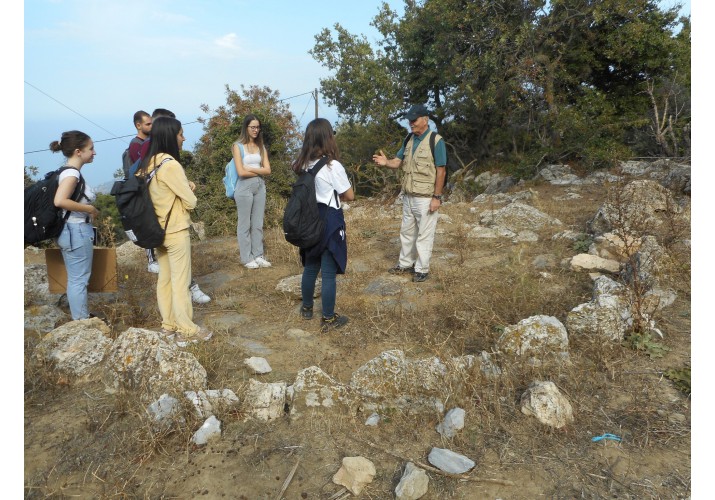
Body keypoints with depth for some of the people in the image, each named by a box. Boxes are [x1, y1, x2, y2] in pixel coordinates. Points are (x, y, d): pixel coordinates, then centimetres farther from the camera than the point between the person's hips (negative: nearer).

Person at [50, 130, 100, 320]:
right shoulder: (71, 173, -17)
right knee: (79, 280, -1)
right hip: (77, 231, -10)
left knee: (76, 279, 17)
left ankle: (81, 320, 29)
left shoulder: (71, 172, 11)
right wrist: (90, 209, -21)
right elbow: (59, 201, -31)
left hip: (76, 230, 10)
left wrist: (89, 211, 6)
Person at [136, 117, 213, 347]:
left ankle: (169, 325, 28)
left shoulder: (148, 164, 4)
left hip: (157, 229, 8)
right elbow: (191, 201, -17)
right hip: (176, 231, -8)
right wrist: (189, 190, 4)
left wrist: (185, 185, 5)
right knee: (180, 282, 1)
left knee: (164, 279, 16)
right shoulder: (171, 165, -21)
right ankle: (187, 331, 11)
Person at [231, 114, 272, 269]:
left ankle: (258, 256, 17)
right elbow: (241, 172, -12)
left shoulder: (261, 147, 12)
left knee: (258, 224, 9)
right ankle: (246, 258, 9)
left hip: (260, 187, 5)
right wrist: (259, 171, -2)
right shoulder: (238, 146, -3)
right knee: (245, 224, 2)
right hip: (245, 187, -5)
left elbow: (268, 170, 2)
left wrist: (251, 168, -9)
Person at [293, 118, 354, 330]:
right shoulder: (333, 166, -18)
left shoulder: (303, 165, 1)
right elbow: (350, 196, -8)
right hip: (330, 222, -6)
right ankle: (328, 319, 15)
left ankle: (306, 308, 37)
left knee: (310, 268, 21)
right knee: (329, 273, 4)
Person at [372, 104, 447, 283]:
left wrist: (437, 197, -17)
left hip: (426, 198, -7)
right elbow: (398, 162, 9)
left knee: (424, 235, 3)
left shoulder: (436, 141, -13)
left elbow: (441, 170, -14)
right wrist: (386, 162, -14)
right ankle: (405, 263, 31)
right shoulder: (409, 140, 8)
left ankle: (422, 269, 14)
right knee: (406, 232, 17)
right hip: (408, 197, 7)